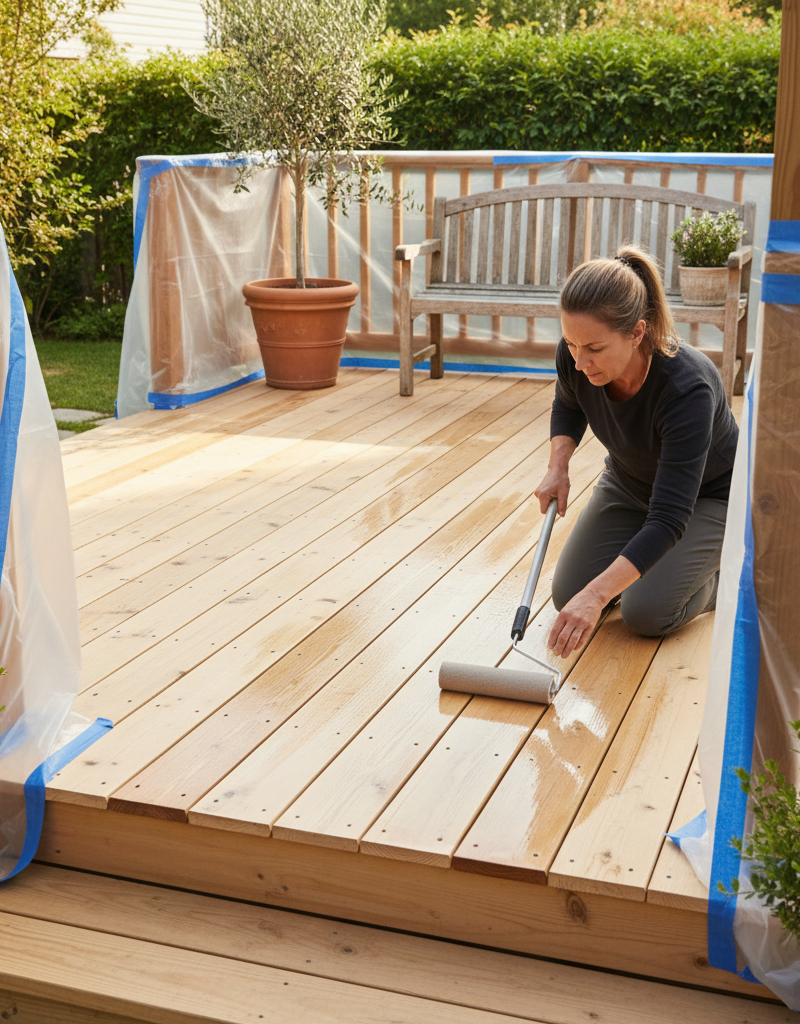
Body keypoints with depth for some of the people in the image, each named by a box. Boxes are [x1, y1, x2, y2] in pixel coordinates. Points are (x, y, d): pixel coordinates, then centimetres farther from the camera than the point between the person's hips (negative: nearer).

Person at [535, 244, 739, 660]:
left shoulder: (688, 389, -41)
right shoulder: (574, 358, -25)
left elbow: (669, 518, -42)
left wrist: (596, 595, -50)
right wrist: (558, 465, -17)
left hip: (708, 496, -5)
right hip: (628, 482, 5)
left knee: (647, 613, -19)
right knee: (568, 594, -7)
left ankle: (729, 573, 10)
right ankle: (637, 557, 21)